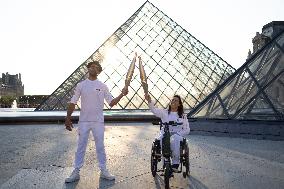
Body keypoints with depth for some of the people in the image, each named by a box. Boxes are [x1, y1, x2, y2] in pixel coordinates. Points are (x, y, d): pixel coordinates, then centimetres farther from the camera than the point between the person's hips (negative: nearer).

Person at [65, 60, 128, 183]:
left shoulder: (103, 86, 3)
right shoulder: (81, 85, 2)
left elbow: (111, 103, 1)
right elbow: (73, 103, 3)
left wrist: (122, 94, -11)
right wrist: (67, 119, -2)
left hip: (98, 122, 0)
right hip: (83, 122, 0)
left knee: (100, 147, 8)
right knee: (81, 147, 6)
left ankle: (103, 171, 19)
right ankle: (76, 172, 15)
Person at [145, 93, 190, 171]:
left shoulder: (183, 116, 14)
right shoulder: (164, 112, 14)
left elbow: (187, 130, 8)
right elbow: (154, 110, -3)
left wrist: (177, 133, -10)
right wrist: (149, 101, -21)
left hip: (177, 135, 0)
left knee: (175, 139, -36)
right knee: (162, 139, -35)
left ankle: (175, 163, -26)